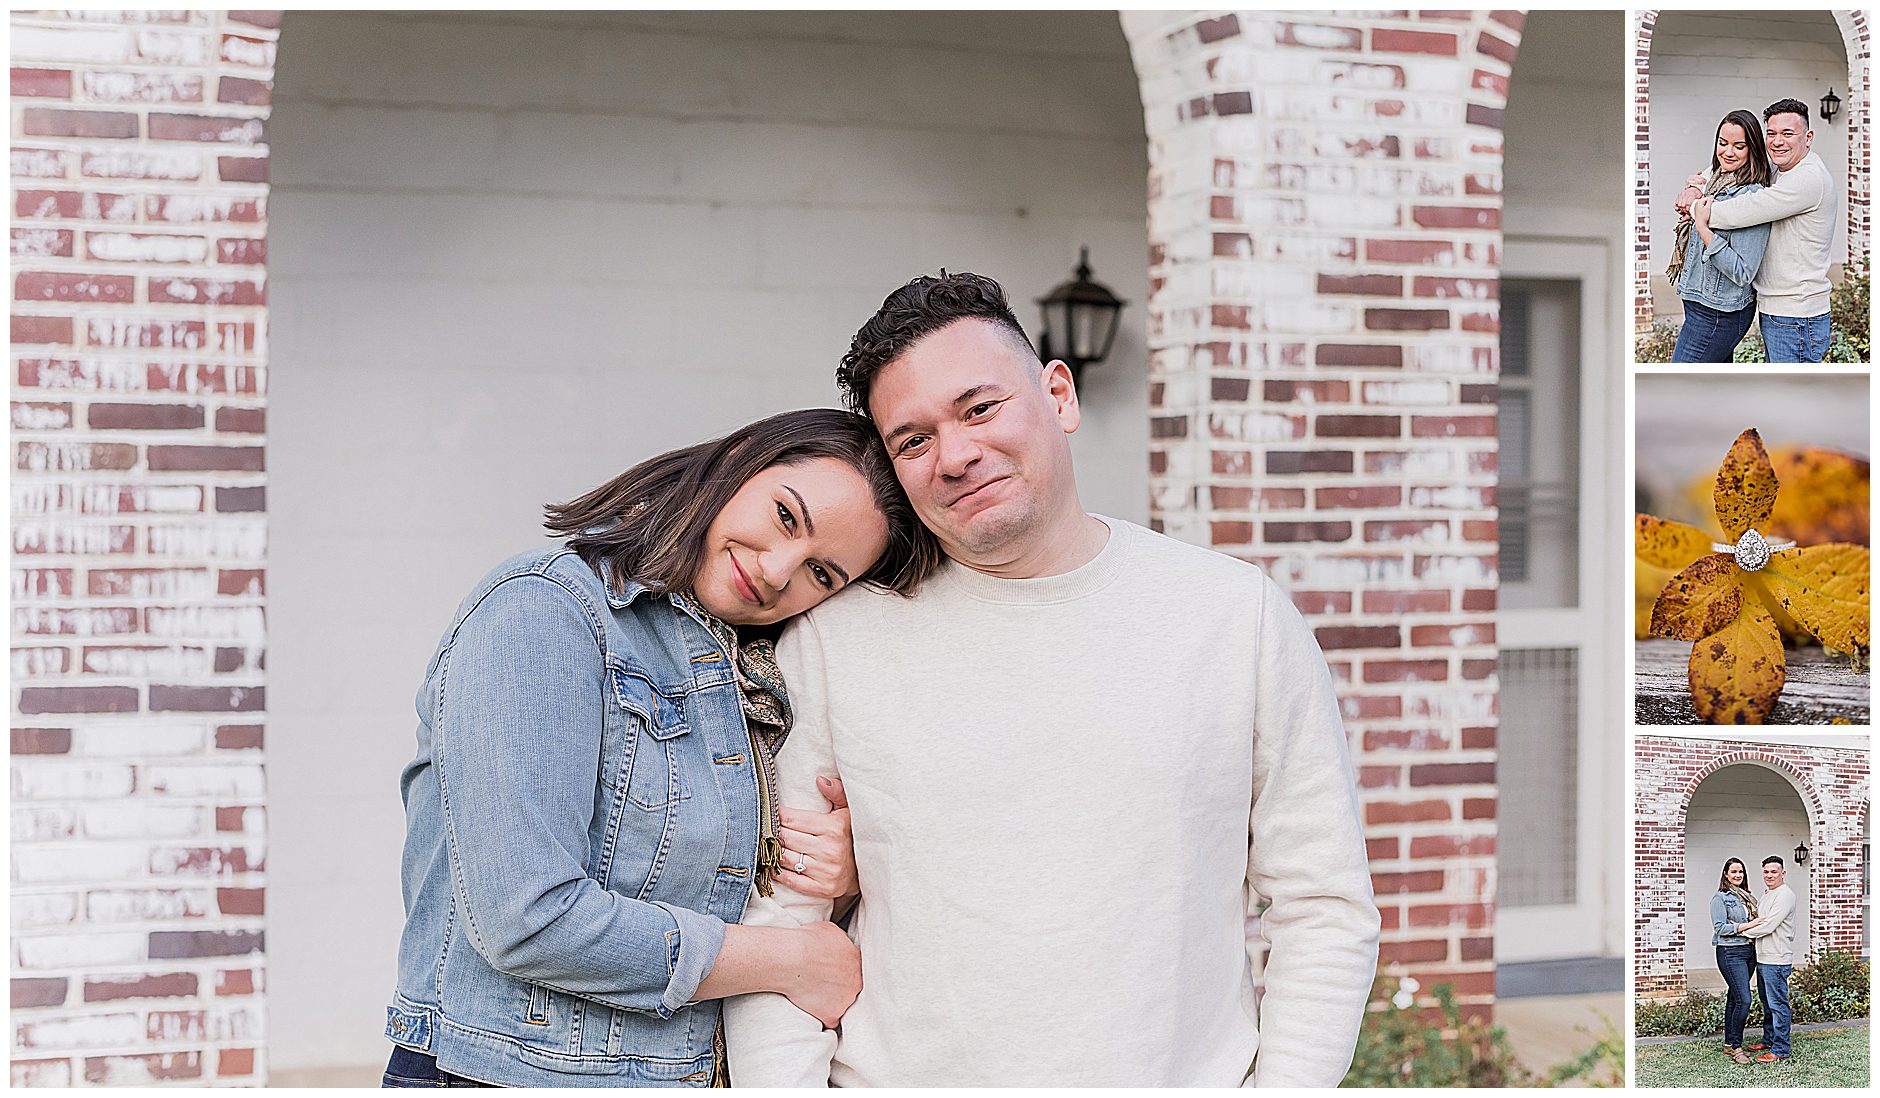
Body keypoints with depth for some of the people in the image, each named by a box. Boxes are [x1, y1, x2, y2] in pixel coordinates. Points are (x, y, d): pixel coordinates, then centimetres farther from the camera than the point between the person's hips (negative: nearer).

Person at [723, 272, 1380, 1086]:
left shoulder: (1241, 616, 2)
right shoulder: (833, 640, 2)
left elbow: (1326, 912, 4)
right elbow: (774, 923, 4)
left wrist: (1285, 1087, -6)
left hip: (1176, 1077, 1)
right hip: (901, 1082, 0)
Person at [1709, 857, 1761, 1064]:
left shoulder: (1748, 897, 17)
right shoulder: (1720, 898, -5)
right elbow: (1720, 927, -12)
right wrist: (1745, 926, -18)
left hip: (1749, 950, 7)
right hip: (1730, 952, -7)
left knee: (1734, 998, 10)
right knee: (1743, 999, -13)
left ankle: (1729, 1045, 14)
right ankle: (1736, 1046, -6)